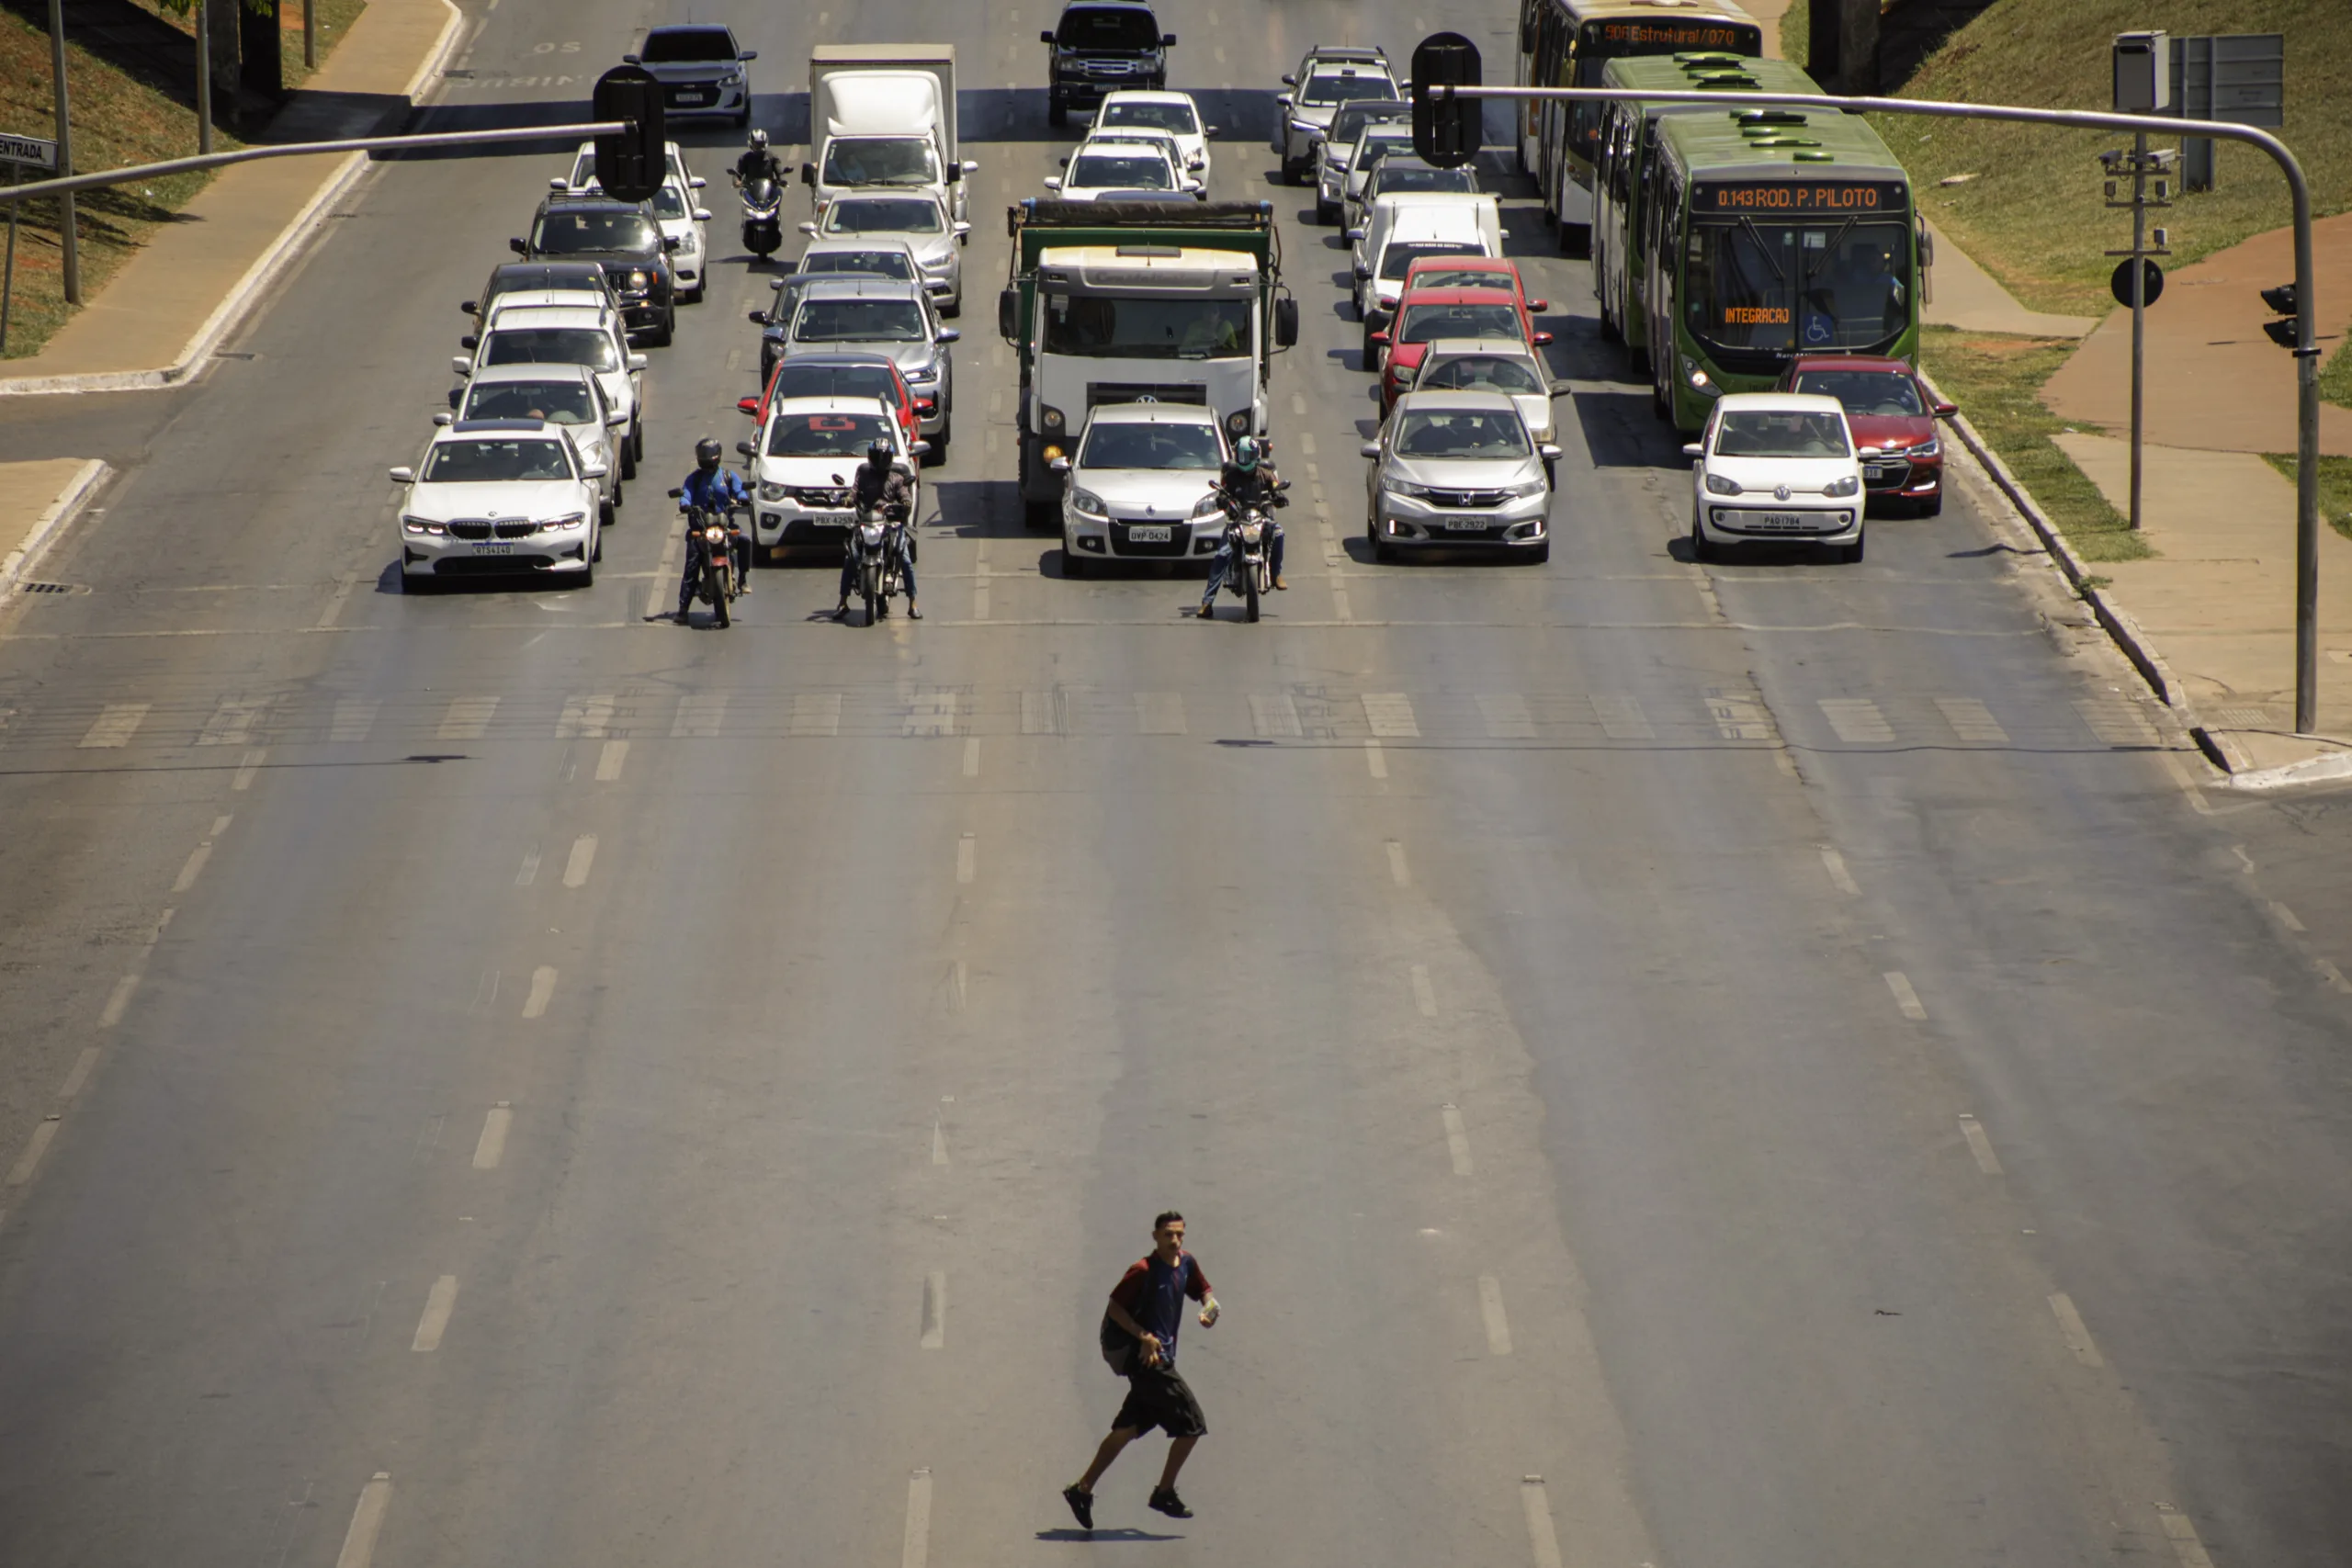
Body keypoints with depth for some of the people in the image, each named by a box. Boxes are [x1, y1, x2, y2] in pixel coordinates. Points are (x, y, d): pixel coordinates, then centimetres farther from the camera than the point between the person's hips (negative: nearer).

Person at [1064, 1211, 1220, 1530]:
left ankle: (1082, 1489, 17)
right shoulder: (1143, 1271, -16)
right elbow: (1114, 1307, -15)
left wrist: (1210, 1308, 0)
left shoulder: (1186, 1264, 8)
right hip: (1146, 1359, -8)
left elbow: (1204, 1291, 23)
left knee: (1126, 1430, 11)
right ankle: (1165, 1493, 5)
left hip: (1161, 1357, 8)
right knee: (1191, 1423, -7)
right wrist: (1144, 1336, -24)